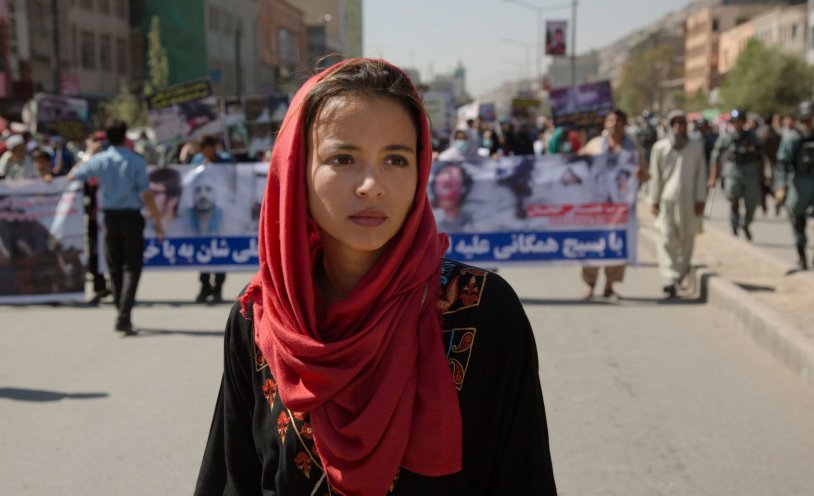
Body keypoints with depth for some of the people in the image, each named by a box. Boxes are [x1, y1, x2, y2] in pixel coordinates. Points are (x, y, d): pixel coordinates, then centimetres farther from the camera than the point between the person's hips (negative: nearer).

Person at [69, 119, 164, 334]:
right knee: (132, 268, -1)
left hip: (110, 217, 3)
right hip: (132, 216, -3)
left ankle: (122, 315, 20)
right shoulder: (136, 161, -9)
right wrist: (157, 221, -4)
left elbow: (72, 176, 12)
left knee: (115, 268, 14)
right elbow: (146, 194, -10)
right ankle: (124, 316, -14)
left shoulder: (99, 160, -1)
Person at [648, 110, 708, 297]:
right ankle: (670, 279, -15)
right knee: (667, 240, -11)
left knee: (687, 240, 7)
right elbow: (655, 176, 6)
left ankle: (681, 273, 25)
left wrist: (700, 199, -1)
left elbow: (701, 174, 6)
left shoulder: (696, 146, 6)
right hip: (667, 200, -1)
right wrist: (654, 200, 3)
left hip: (689, 201, 1)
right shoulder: (660, 147, 4)